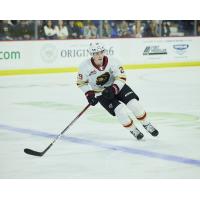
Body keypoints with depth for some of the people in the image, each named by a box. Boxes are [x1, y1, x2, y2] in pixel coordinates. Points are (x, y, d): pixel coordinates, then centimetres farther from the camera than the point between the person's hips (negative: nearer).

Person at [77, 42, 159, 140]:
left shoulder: (112, 61, -20)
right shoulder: (85, 66, -19)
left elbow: (121, 77, -17)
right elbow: (81, 82, -4)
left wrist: (113, 89, -31)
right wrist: (89, 94, -14)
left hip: (116, 86, 1)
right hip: (100, 93, -1)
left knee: (134, 103, -14)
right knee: (120, 110, -20)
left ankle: (147, 124, 6)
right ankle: (133, 130, 2)